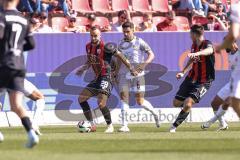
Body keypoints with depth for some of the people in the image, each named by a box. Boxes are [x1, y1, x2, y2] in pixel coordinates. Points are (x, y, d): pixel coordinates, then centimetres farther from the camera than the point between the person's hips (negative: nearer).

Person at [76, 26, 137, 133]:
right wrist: (83, 68, 5)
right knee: (81, 98, 6)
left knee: (101, 103, -21)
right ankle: (91, 125, 13)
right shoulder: (89, 47, 7)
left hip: (106, 77, -9)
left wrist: (131, 69, -8)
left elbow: (119, 56, -9)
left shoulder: (105, 47, -16)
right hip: (97, 78, 9)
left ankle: (110, 126, -2)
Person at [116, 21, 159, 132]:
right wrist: (116, 73, 17)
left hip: (137, 73, -4)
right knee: (123, 96, -11)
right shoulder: (121, 44, 9)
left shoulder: (139, 42, -4)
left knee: (140, 101, -4)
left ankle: (155, 114, 25)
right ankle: (124, 125, -12)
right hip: (124, 73, 4)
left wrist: (144, 63, -24)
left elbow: (151, 55, -7)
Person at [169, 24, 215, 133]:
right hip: (191, 78, 8)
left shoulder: (207, 44, -19)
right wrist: (183, 72, 24)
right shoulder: (194, 45, 5)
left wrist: (197, 53, -65)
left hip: (203, 82, -8)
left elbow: (209, 50, -45)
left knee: (187, 104, -23)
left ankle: (174, 126, -7)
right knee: (176, 103, 10)